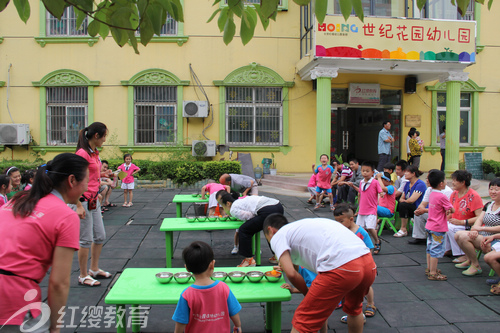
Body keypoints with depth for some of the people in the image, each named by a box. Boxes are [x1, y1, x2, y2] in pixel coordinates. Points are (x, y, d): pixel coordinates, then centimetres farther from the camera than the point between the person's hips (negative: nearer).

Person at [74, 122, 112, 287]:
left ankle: (94, 269, 31)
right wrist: (79, 205, -22)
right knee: (86, 240, 1)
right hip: (83, 200, -9)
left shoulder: (94, 153, 11)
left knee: (100, 236, 16)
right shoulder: (82, 153, -16)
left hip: (94, 200, 9)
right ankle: (83, 276, 15)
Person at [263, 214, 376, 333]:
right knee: (353, 309, 37)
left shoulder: (278, 236, 10)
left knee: (302, 323, 6)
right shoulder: (302, 225, 33)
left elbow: (291, 273, -3)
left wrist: (307, 293, 14)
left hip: (341, 268, -8)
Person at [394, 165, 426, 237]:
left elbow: (411, 200, -23)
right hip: (412, 208, 8)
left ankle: (403, 230, -19)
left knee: (403, 205, -28)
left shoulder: (420, 184, -16)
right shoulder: (407, 184, 10)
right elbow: (401, 199, 12)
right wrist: (402, 200, -12)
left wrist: (404, 201, -3)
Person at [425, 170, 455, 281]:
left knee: (430, 248, 18)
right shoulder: (442, 196, -20)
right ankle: (433, 274, 2)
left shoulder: (432, 194, 5)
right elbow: (452, 210, -14)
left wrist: (446, 210, -2)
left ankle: (429, 269, 28)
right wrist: (449, 209, 5)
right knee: (436, 250, -3)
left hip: (429, 226, 9)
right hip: (438, 228, -9)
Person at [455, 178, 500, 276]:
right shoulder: (488, 205, 14)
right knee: (458, 234, -9)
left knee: (464, 237, -26)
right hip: (482, 235, 8)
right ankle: (469, 260, 9)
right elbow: (479, 220, 6)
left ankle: (476, 266, -8)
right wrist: (475, 229, -16)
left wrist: (481, 228, -20)